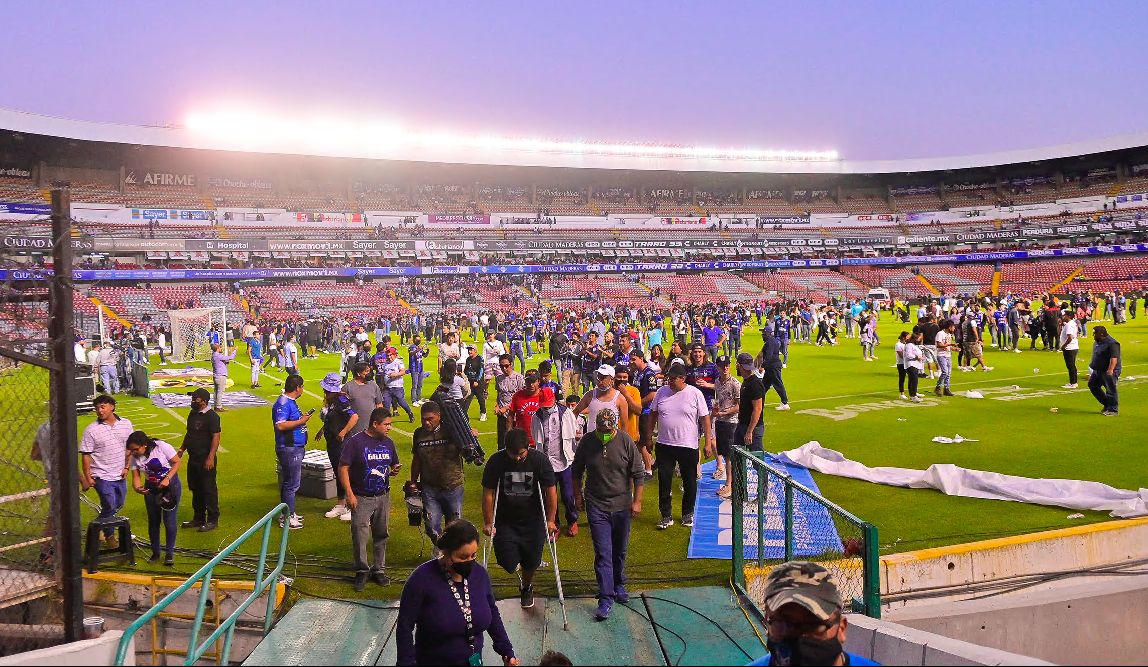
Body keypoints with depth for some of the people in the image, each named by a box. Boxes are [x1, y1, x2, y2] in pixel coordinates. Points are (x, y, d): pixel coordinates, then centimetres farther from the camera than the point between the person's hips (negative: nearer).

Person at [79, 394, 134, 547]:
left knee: (118, 505, 16)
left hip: (120, 476, 5)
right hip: (102, 476, -5)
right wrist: (87, 478, -10)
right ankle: (109, 535, 15)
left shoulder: (126, 424, 1)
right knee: (110, 507, -5)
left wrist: (126, 467, 4)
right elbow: (85, 455, -8)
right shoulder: (91, 430, -10)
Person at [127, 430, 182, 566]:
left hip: (170, 484, -4)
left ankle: (170, 553, 5)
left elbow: (177, 462, -13)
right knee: (153, 520, 8)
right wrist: (137, 488, -30)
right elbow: (136, 477, -7)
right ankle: (155, 553, 22)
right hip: (151, 488, 4)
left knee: (170, 520, -6)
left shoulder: (162, 447, -20)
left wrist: (167, 479, -23)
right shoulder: (135, 457, -8)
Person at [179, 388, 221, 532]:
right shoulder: (192, 414, 11)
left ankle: (212, 520, 7)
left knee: (209, 490, -1)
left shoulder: (211, 416, -15)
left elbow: (216, 437, -19)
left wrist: (211, 457, -24)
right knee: (195, 489, 16)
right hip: (193, 458, 9)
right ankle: (198, 519, 27)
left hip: (206, 460, -9)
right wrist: (182, 449, 15)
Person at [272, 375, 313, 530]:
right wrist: (301, 421, -23)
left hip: (296, 447, 11)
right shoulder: (283, 403, -19)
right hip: (289, 449, -11)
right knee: (291, 484, -4)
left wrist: (302, 418, 12)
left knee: (288, 482, 18)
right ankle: (287, 518, 3)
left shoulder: (290, 401, 14)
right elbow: (280, 425, -29)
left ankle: (289, 513, 28)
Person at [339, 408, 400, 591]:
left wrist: (394, 471, -7)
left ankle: (379, 569, 24)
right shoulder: (355, 441, -12)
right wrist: (349, 494, -17)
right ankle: (362, 571, 11)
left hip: (383, 497, 5)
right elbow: (343, 468, -12)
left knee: (381, 534, 11)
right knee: (360, 536, -5)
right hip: (361, 498, -5)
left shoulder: (388, 443, 6)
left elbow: (393, 465, 18)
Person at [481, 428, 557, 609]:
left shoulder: (540, 460, -15)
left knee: (530, 563, 6)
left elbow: (550, 492, -9)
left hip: (533, 521, 0)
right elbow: (488, 494, -8)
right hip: (505, 521, 0)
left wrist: (550, 521, -10)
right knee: (508, 562, -8)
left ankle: (527, 587, 40)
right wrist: (489, 523, -7)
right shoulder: (496, 461, -14)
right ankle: (518, 570, 31)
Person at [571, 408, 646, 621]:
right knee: (603, 553, -6)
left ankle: (618, 585, 37)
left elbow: (638, 473, -2)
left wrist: (637, 501, -4)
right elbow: (576, 471, 9)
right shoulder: (587, 441, -7)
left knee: (619, 551, 16)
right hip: (596, 506, -1)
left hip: (622, 505, 1)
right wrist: (578, 495, 11)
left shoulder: (626, 441, -10)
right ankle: (606, 598, -3)